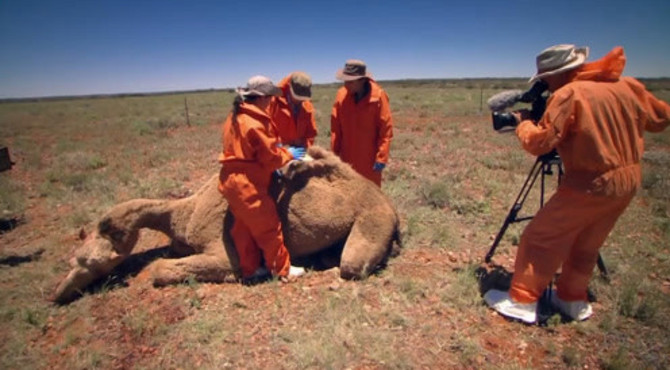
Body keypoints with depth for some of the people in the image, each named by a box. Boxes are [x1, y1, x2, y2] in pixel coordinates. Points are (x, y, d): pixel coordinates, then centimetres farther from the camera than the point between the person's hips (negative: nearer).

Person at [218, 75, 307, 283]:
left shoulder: (236, 116, 10)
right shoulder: (254, 124, -20)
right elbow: (271, 157, -15)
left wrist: (276, 153, 13)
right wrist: (289, 154, 2)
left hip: (233, 181, 10)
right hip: (247, 184, -10)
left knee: (244, 228, 17)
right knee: (269, 227, 4)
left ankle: (250, 270, 31)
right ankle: (283, 269, 18)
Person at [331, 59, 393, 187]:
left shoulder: (378, 96, -14)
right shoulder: (342, 94, -5)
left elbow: (386, 128, -12)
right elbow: (335, 126, 1)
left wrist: (381, 157, -14)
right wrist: (334, 152, 2)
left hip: (370, 158, -2)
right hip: (347, 157, 3)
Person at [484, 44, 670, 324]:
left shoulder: (569, 95, -16)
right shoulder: (629, 86, 5)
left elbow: (538, 143, -18)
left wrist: (523, 122, -1)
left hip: (592, 185, -8)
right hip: (629, 180, 8)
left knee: (540, 239, 3)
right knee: (586, 246, 20)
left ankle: (522, 301, 8)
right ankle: (573, 300, 31)